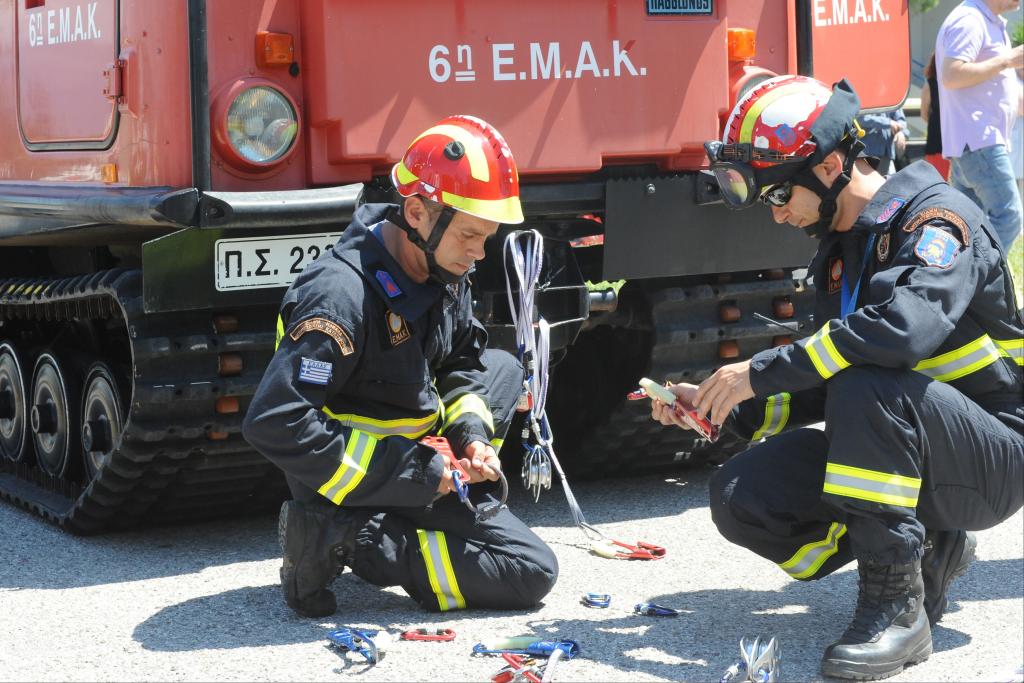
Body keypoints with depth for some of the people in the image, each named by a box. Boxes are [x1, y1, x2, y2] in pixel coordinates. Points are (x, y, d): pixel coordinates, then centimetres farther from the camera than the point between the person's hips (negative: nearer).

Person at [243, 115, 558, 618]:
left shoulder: (444, 275, -1)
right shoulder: (343, 296, -29)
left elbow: (460, 362, 18)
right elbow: (273, 423, -33)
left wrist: (470, 431, -5)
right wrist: (416, 472, -27)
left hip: (411, 454, 9)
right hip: (359, 485, -9)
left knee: (501, 368, 26)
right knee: (532, 571, -9)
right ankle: (344, 537, -11)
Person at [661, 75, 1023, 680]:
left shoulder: (933, 216, -16)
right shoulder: (841, 252, 11)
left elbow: (907, 326, -36)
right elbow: (822, 392, 16)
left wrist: (763, 372, -29)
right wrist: (725, 408, 2)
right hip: (896, 455, 8)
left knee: (863, 385, -36)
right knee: (742, 496, -10)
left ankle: (897, 606, -27)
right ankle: (926, 553, 3)